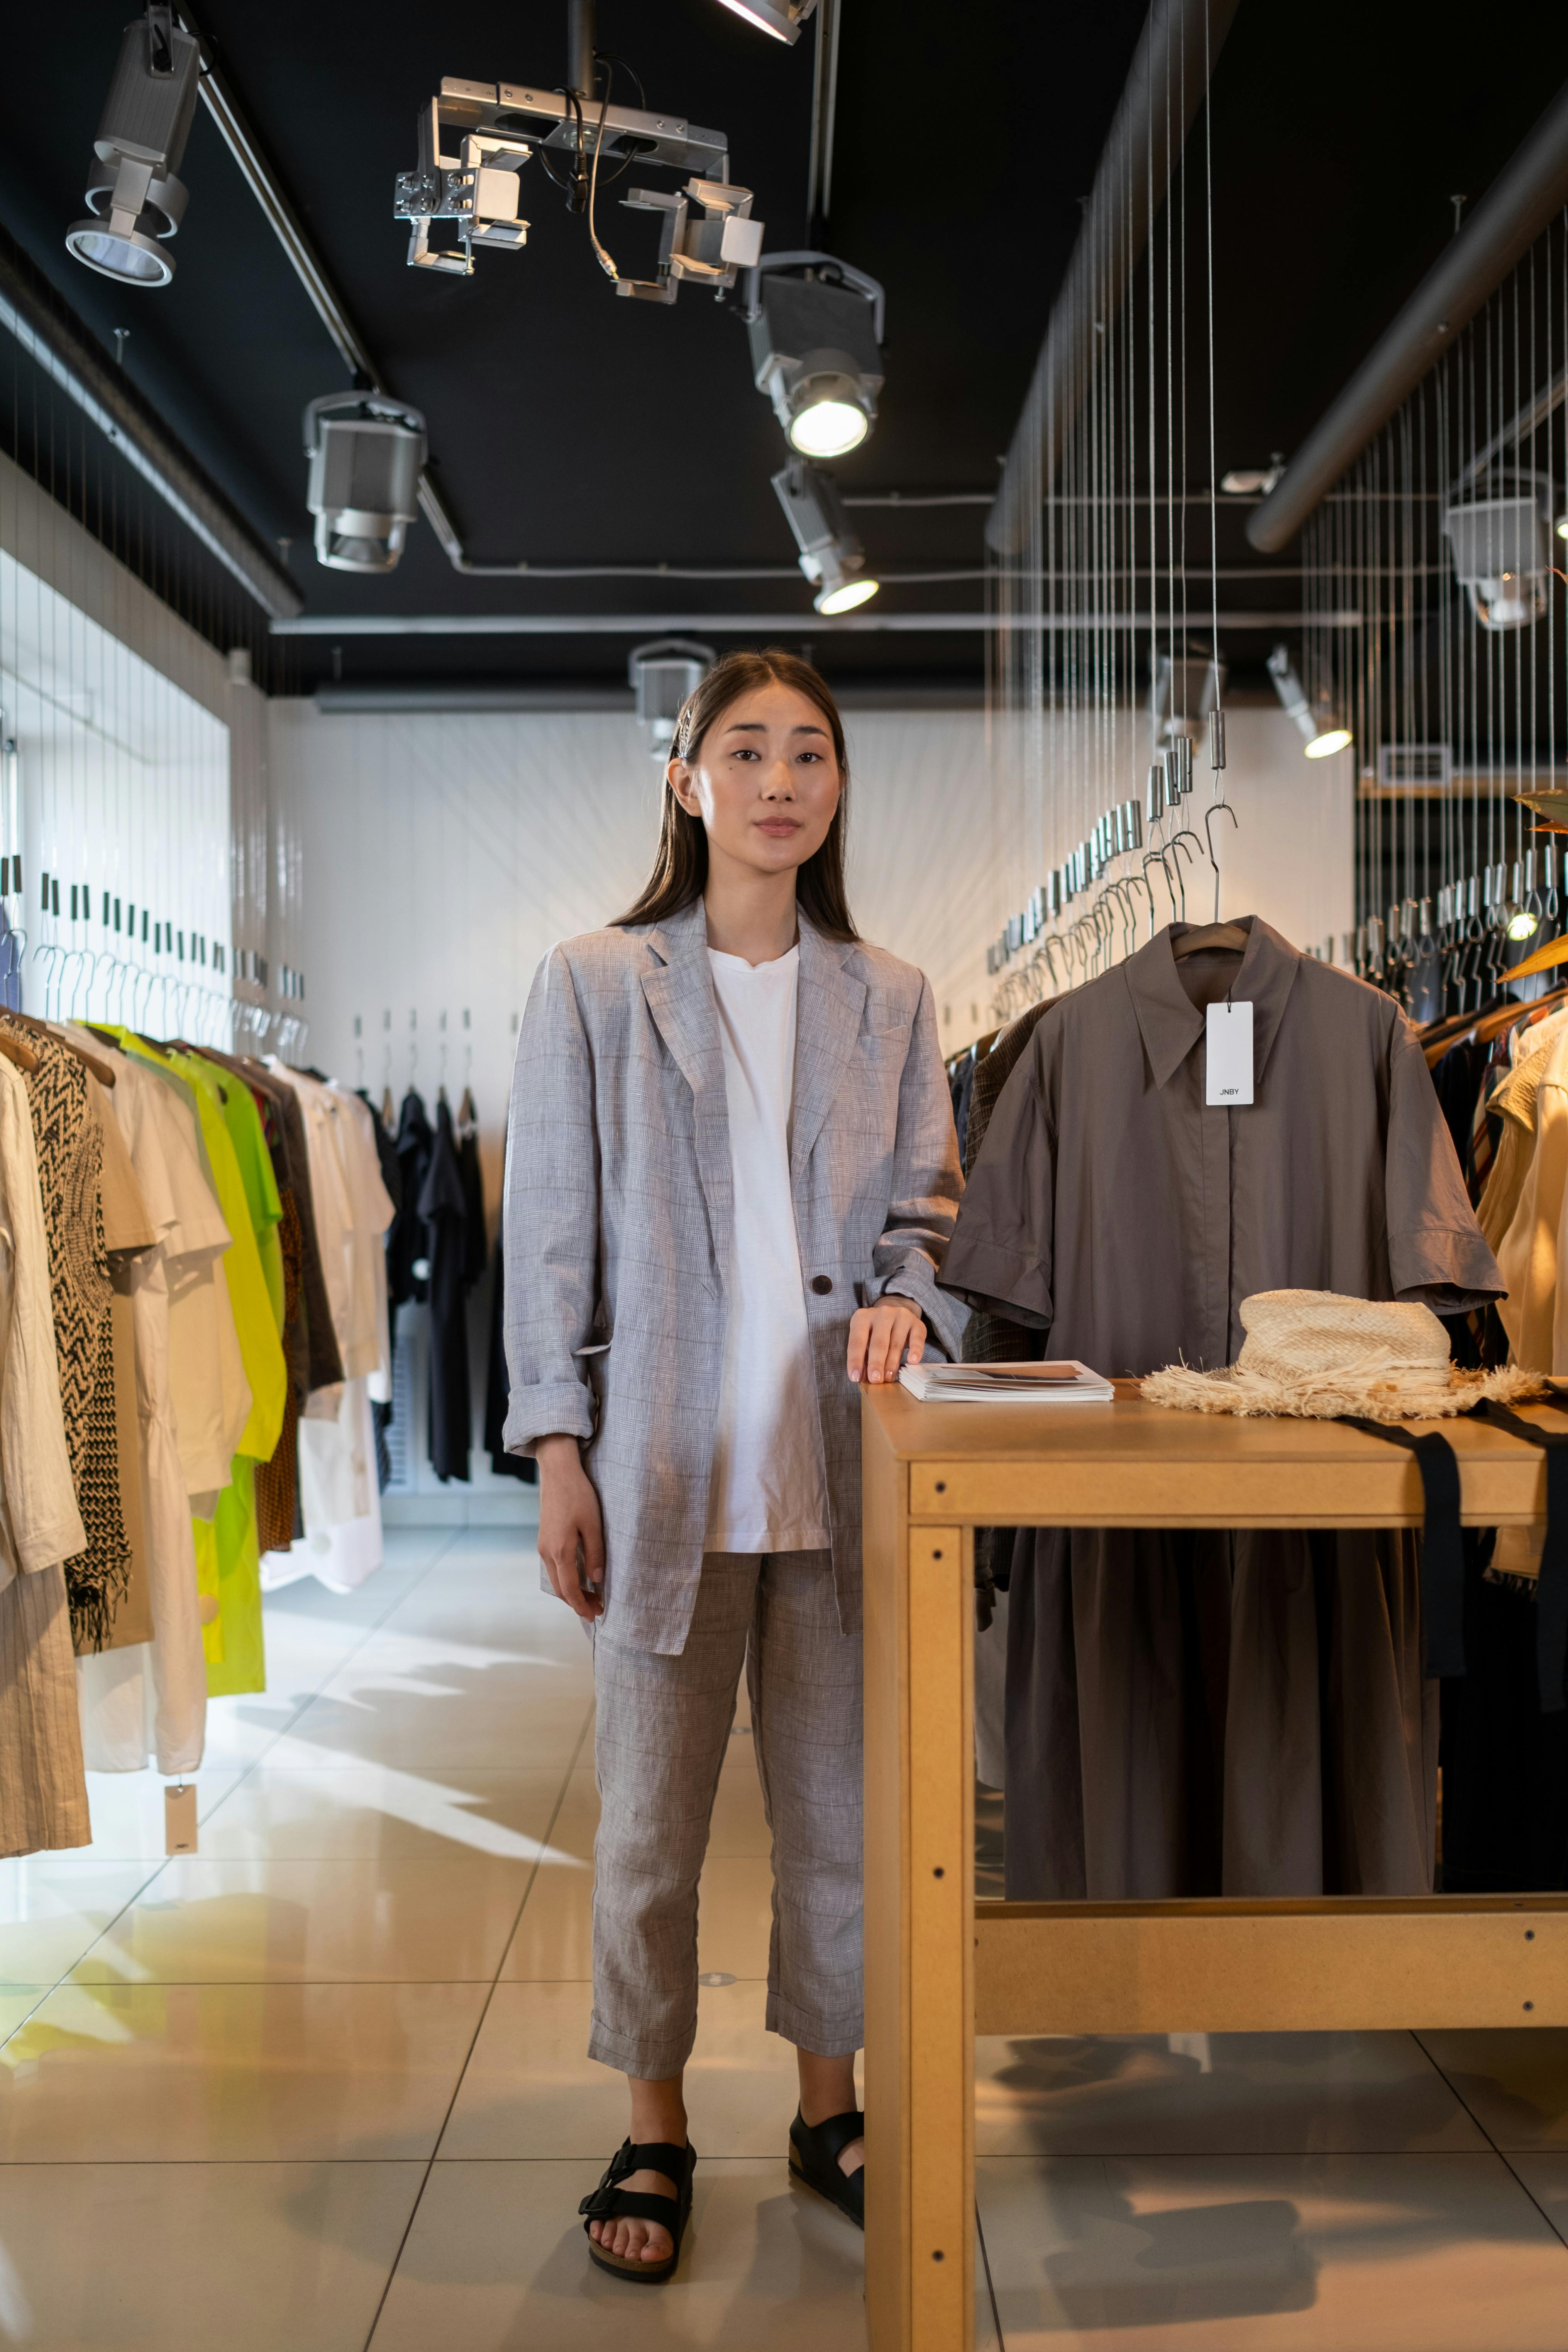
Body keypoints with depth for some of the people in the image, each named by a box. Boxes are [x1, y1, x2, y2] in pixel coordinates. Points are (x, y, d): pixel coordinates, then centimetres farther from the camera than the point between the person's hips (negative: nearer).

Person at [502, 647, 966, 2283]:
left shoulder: (888, 999, 10)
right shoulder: (591, 986, 1)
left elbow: (922, 1208, 14)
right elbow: (550, 1233, -1)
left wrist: (905, 1297, -9)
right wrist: (559, 1452, -6)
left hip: (840, 1467, 3)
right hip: (666, 1466, -2)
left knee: (840, 1805, 13)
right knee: (649, 1822, 9)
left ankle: (828, 2106, 34)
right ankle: (654, 2132, 29)